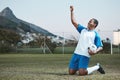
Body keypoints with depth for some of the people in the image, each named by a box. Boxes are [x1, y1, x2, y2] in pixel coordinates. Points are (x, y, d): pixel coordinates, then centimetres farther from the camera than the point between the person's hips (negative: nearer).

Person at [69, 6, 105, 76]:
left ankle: (97, 67, 6)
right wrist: (72, 12, 9)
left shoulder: (96, 35, 5)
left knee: (81, 73, -18)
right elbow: (74, 22, 16)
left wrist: (95, 52, -18)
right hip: (76, 53, 5)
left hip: (85, 55, -5)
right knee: (71, 72, -4)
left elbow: (100, 47, 1)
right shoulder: (83, 30, 18)